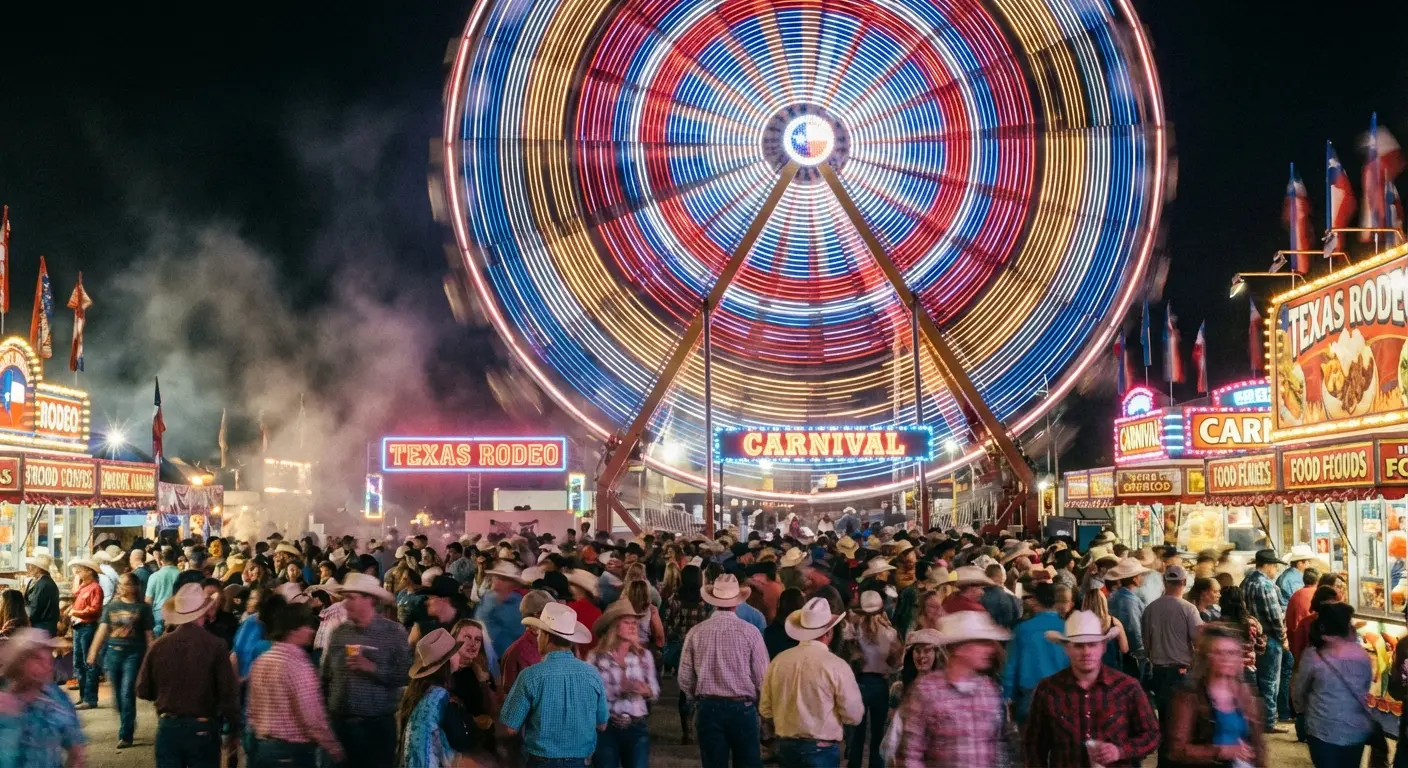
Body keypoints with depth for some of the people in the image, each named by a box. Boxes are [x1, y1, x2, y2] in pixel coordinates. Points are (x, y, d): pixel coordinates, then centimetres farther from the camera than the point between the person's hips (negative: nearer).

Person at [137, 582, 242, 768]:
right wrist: (233, 731, 0)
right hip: (203, 729, -2)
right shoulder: (215, 646, -11)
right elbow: (228, 692, -11)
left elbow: (143, 690, 4)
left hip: (168, 726, 2)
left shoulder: (159, 644, -3)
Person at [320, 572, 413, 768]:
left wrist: (372, 668, -21)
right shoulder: (338, 632, 5)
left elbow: (405, 675, -13)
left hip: (378, 725, -4)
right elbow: (326, 677, 10)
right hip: (340, 723, 4)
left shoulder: (393, 632, -6)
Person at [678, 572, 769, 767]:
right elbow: (762, 677, -7)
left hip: (707, 708, 2)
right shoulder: (750, 632, -10)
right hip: (742, 707, -1)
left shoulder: (696, 632, -4)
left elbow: (685, 678, 1)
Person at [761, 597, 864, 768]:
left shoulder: (779, 661, -1)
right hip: (821, 750, -4)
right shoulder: (836, 665, -13)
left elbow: (765, 709, 7)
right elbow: (854, 715, -10)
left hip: (784, 746, 4)